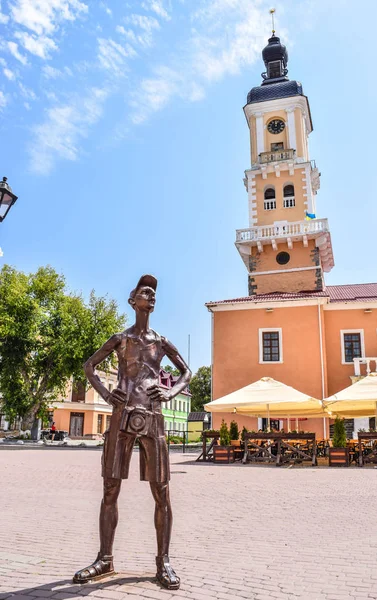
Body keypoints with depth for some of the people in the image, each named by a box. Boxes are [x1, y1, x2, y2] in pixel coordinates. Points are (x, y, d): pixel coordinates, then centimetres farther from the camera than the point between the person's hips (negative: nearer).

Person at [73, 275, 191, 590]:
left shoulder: (162, 343, 13)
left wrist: (171, 393, 1)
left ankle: (163, 560, 10)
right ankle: (105, 558, 16)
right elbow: (90, 365, 20)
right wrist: (104, 393, 4)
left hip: (153, 419, 1)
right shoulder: (119, 339, 11)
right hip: (122, 418, 0)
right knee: (110, 490, 4)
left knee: (161, 492, -1)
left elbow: (187, 372, 21)